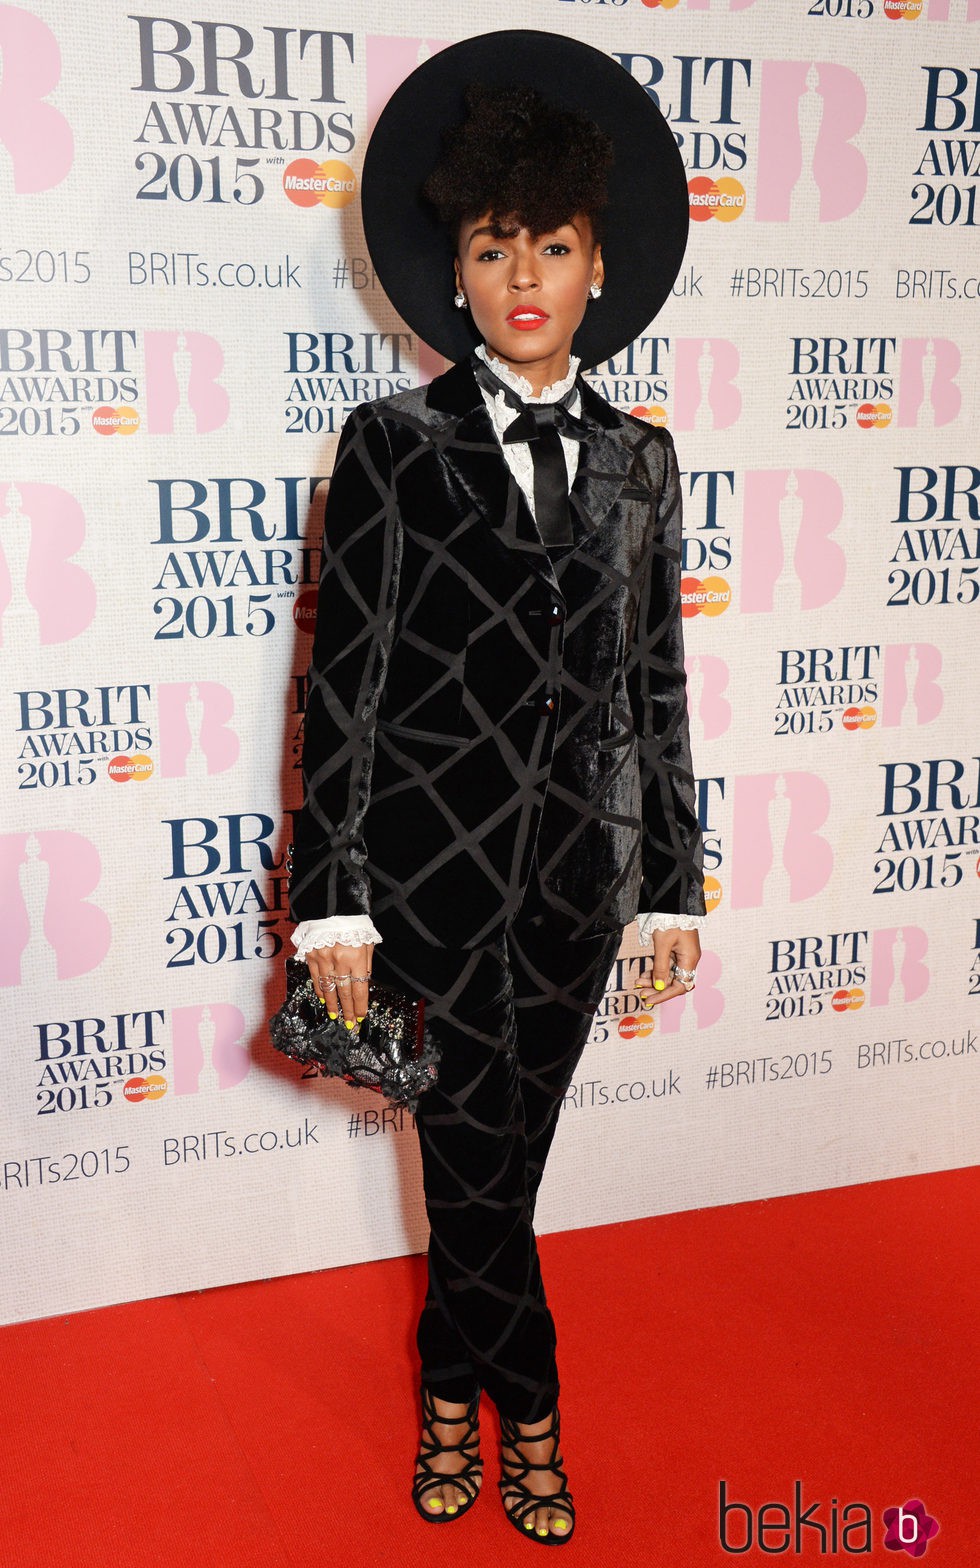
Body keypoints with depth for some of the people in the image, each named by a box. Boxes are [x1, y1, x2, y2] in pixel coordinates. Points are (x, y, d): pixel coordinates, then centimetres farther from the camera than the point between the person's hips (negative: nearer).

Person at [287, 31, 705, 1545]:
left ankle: (452, 1390, 37)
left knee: (499, 1159, 13)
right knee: (476, 1163, 8)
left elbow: (658, 681, 9)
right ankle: (529, 1418, 32)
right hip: (437, 864, -3)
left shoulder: (638, 459, 6)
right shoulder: (394, 443, -4)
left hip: (580, 870, 3)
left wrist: (676, 882, 9)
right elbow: (343, 681, -6)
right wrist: (334, 904, -9)